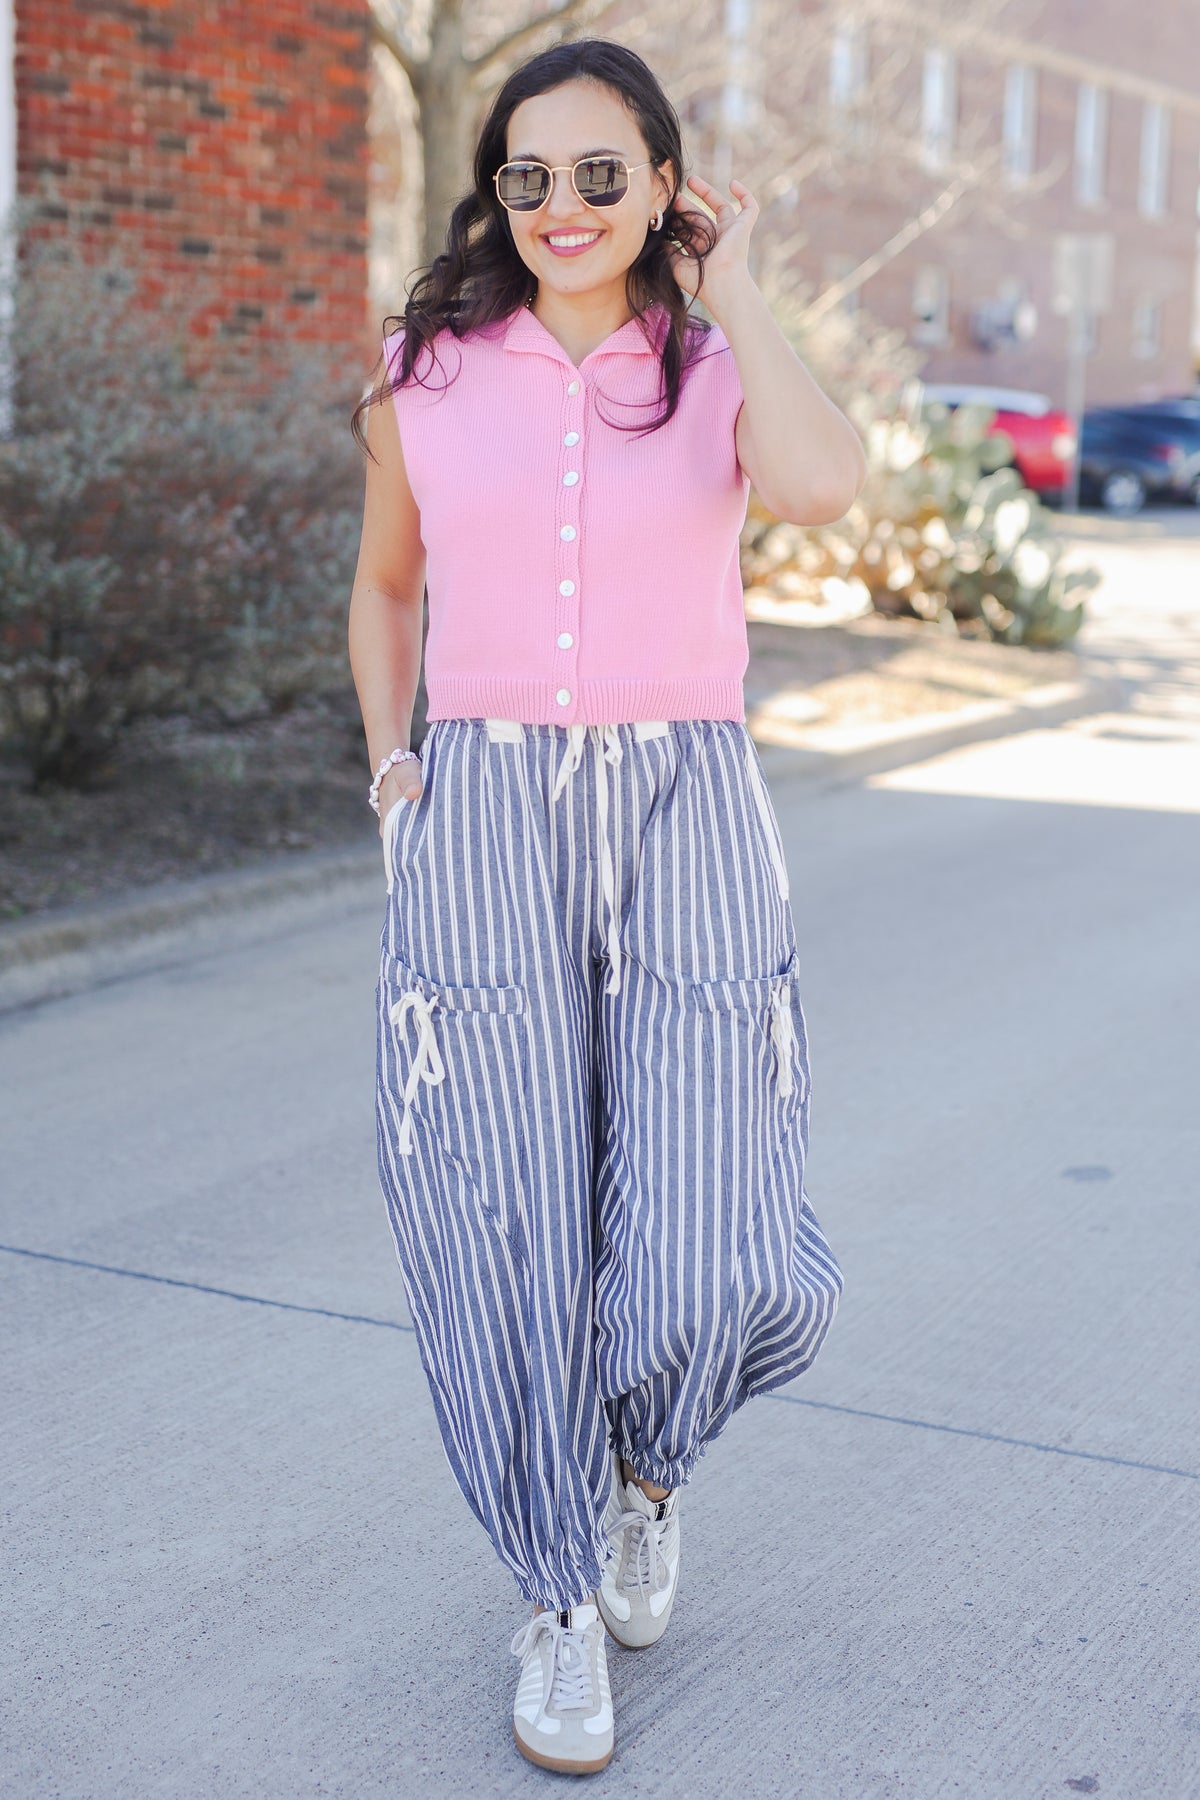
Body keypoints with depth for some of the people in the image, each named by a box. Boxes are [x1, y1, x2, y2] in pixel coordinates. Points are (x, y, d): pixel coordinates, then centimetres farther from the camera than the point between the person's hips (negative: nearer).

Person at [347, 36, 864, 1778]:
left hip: (686, 819, 0)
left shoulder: (720, 367, 3)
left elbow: (822, 486, -21)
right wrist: (390, 759, 7)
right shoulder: (428, 372, 6)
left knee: (708, 1265, -6)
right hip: (482, 832, 1)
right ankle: (559, 1594, 23)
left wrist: (728, 278, -9)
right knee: (507, 1237, -1)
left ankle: (645, 1454, 31)